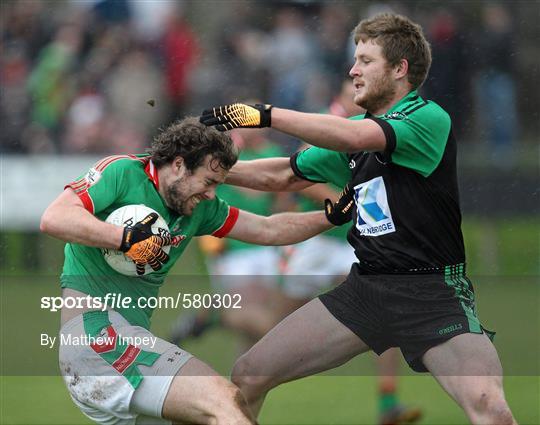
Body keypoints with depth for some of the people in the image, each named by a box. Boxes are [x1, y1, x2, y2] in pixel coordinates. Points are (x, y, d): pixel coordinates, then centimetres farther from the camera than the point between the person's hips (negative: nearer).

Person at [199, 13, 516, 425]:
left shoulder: (429, 119, -11)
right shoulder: (353, 129, 14)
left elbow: (354, 137, -27)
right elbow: (284, 176, 24)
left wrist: (266, 114, -25)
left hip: (433, 292, -7)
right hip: (365, 287, 7)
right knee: (248, 375, 4)